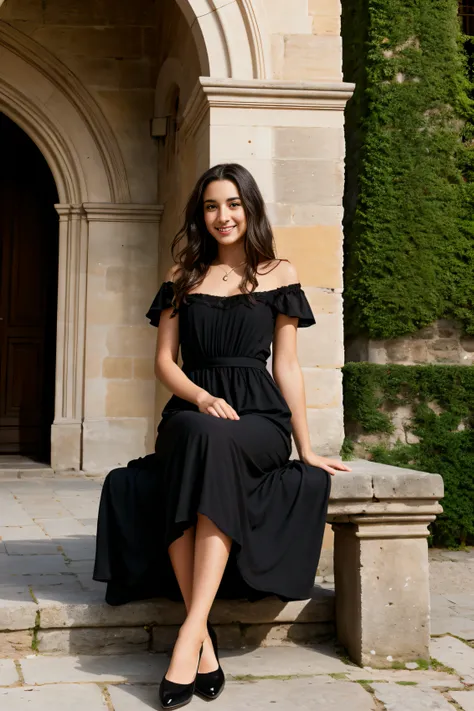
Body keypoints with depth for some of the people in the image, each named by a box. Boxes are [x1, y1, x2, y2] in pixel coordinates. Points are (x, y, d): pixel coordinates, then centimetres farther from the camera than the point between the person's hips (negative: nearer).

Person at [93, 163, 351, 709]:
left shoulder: (278, 275, 12)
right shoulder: (183, 276, 17)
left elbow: (286, 367, 10)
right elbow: (164, 361, 12)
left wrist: (307, 449, 6)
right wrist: (201, 398, -8)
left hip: (259, 418, -1)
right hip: (190, 414, 1)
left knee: (216, 441, -37)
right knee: (199, 434, -36)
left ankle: (190, 634, -40)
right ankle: (205, 640, -34)